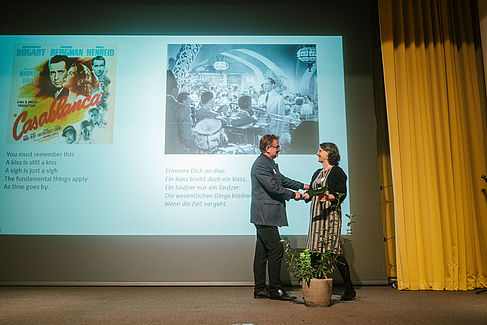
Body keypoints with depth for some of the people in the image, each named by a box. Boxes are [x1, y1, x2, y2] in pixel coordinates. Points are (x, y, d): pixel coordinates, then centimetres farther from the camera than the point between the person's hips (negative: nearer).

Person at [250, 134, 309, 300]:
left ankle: (260, 289, 17)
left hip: (265, 216, 11)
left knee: (262, 252, 11)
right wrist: (293, 195, -9)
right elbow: (273, 187, -19)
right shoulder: (260, 165, -14)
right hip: (265, 215, -11)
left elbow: (282, 179, 27)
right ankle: (275, 289, 1)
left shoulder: (270, 163, 19)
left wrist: (301, 185, 21)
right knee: (276, 249, -7)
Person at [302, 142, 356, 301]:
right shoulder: (317, 173, 21)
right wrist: (303, 195, 5)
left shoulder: (337, 172, -2)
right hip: (316, 215, 7)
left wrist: (329, 197, -30)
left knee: (334, 251, -9)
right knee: (316, 250, 2)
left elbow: (342, 194, -12)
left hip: (330, 214, -7)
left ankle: (349, 289, 2)